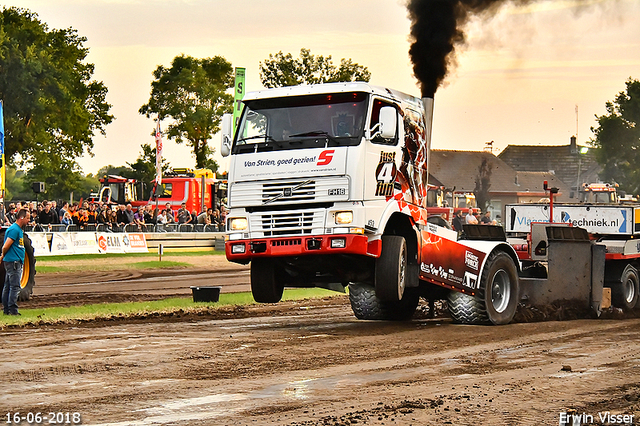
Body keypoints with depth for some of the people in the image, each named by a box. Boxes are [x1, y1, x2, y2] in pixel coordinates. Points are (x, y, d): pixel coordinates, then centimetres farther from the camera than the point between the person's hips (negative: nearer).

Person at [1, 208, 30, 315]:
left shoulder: (19, 229, 16)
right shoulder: (14, 229, -16)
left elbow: (5, 247, 22)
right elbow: (6, 247, -19)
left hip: (16, 262, 10)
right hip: (13, 262, -10)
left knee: (8, 286, 12)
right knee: (15, 286, -9)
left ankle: (6, 309, 17)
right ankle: (13, 310, -7)